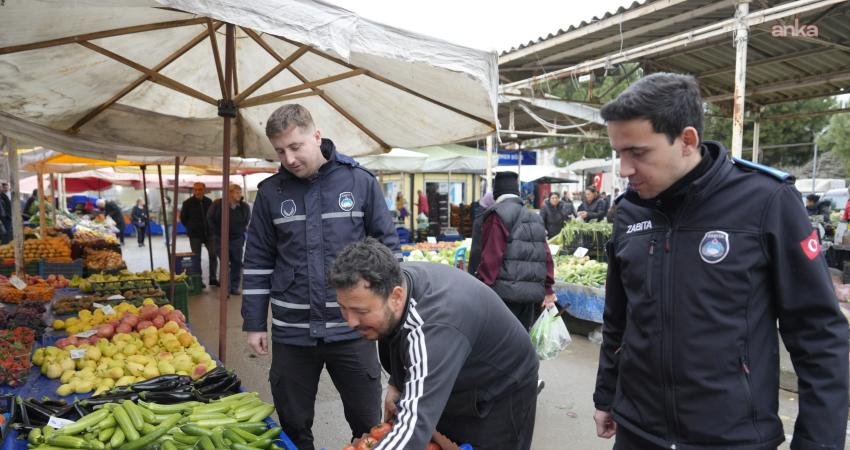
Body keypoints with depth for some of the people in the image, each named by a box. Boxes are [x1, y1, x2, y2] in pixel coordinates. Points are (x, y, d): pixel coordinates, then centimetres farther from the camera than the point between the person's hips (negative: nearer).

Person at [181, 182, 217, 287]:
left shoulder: (209, 202, 3)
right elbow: (183, 218, 7)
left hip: (208, 233, 3)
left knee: (213, 255, -1)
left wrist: (211, 227, 8)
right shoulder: (188, 203, -5)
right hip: (195, 235, -3)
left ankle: (213, 279, 11)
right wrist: (191, 228, 9)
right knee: (196, 258, 2)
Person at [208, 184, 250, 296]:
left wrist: (241, 232, 7)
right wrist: (216, 232, 5)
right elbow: (210, 219, 5)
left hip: (237, 239, 3)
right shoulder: (218, 204, -7)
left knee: (237, 263, 5)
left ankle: (235, 287, 16)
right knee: (224, 264, -4)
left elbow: (247, 221, 13)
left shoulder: (244, 207, -2)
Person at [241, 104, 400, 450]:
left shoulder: (360, 181, -3)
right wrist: (254, 324, 4)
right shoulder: (270, 192, 2)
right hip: (292, 333, 2)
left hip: (352, 329, -1)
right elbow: (258, 261, 6)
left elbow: (387, 246, 2)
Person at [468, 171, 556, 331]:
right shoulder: (536, 219, 14)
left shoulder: (497, 216, -8)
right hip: (532, 294, 7)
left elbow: (491, 256, -15)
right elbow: (546, 256, 12)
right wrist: (548, 289, 14)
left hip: (505, 293, -7)